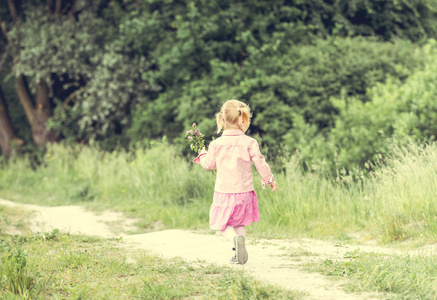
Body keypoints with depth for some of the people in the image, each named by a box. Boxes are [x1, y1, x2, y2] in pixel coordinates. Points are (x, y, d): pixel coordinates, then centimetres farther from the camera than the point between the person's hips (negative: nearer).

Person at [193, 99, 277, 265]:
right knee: (240, 223, 18)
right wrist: (270, 179, 13)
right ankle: (238, 254, 5)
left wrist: (202, 155, 28)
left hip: (224, 191, -1)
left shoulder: (216, 144, -5)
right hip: (244, 190, 1)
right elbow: (260, 164, -3)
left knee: (223, 225, 8)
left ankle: (236, 238, -23)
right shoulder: (250, 143, -8)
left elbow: (209, 164, 6)